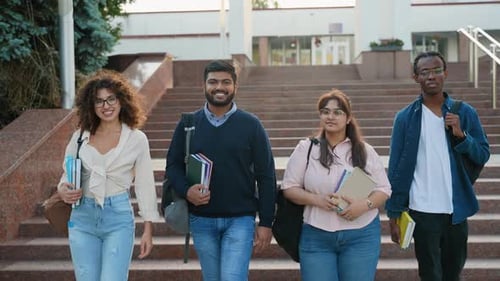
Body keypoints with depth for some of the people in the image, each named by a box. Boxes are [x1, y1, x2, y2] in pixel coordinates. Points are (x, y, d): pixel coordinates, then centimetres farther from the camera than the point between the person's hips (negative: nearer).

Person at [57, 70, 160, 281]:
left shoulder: (136, 139, -1)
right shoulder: (80, 136, 5)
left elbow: (144, 186, 1)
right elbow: (67, 174, 14)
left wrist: (148, 230, -1)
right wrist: (63, 189, -10)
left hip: (118, 219, -3)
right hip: (83, 218, 3)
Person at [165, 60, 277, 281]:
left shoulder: (251, 125, -1)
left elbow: (266, 176, -1)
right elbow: (173, 165, 8)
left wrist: (265, 223, -5)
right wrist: (186, 190, -14)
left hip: (240, 219, -2)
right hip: (201, 219, 3)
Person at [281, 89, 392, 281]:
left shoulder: (365, 151, 6)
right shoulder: (306, 148, 3)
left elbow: (383, 189, 6)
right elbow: (289, 187, 2)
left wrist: (365, 204, -15)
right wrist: (316, 199, -15)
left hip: (361, 236, 1)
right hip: (316, 237, -1)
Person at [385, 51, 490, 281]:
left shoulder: (465, 113, 1)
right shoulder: (406, 118, -3)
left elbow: (483, 155, 4)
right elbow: (396, 169, -3)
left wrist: (461, 135, -14)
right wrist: (394, 214, -5)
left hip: (457, 210, 2)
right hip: (423, 211, -2)